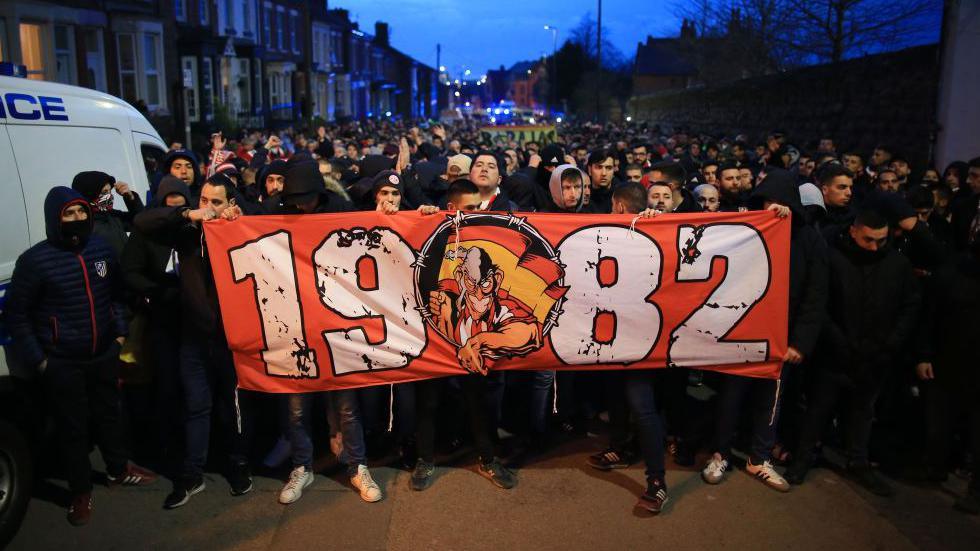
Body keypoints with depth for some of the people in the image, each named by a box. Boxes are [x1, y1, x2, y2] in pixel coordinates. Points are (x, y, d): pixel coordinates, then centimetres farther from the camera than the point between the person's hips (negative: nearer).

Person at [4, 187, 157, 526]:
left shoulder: (101, 248, 0)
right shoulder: (35, 260, -13)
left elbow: (116, 293, 13)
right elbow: (16, 315, -7)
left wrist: (120, 333, 8)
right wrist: (37, 359, -8)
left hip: (104, 354, 4)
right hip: (62, 362, -4)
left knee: (108, 414, 20)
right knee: (73, 427, 7)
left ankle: (118, 470, 40)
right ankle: (81, 492, 24)